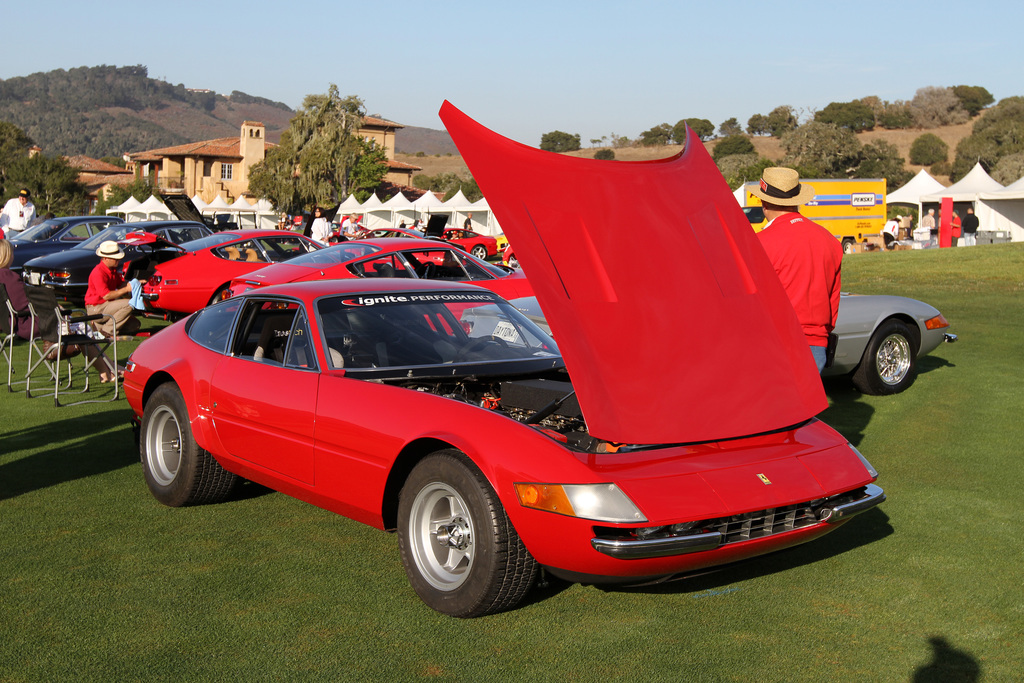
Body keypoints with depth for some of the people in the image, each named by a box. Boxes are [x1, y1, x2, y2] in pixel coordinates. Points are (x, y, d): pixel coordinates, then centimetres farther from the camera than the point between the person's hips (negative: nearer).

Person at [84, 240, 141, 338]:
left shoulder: (113, 269, 7)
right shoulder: (98, 273, -23)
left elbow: (121, 284, 12)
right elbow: (106, 295, -26)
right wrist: (126, 289, -23)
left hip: (106, 304, 9)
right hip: (96, 308, -9)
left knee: (134, 325, 4)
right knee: (128, 304, -27)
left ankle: (100, 325, 11)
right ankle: (107, 330, -16)